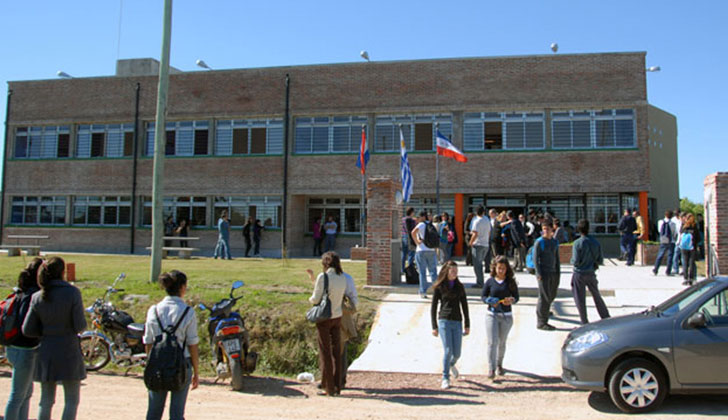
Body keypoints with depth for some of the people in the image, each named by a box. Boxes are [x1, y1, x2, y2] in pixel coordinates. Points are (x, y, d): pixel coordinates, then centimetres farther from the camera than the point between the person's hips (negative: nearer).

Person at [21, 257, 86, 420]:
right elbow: (80, 326, -13)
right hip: (69, 351, -4)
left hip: (46, 351, 4)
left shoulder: (37, 297, 0)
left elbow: (27, 330, 2)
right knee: (72, 400, 6)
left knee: (46, 401, 15)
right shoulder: (72, 293, -13)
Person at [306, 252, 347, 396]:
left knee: (325, 353, 4)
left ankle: (329, 388, 9)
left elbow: (316, 299, -14)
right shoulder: (343, 278, 3)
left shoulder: (323, 276, -16)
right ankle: (337, 387, 17)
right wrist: (312, 278, 17)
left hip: (324, 318, -5)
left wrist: (310, 299, 10)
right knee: (336, 352, 11)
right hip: (337, 317, 6)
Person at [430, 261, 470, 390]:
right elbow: (433, 307, 3)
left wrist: (467, 325, 9)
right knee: (448, 351, -10)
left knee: (457, 353, 3)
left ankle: (452, 365, 37)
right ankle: (445, 378, 5)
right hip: (444, 321, -3)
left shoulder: (459, 287, 10)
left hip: (457, 322, 3)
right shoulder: (439, 287, 2)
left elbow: (464, 306, 13)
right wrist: (434, 327, -1)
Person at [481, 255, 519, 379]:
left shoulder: (510, 282, 1)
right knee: (492, 342, -9)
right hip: (492, 314, -1)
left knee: (502, 342, 13)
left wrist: (511, 300, -20)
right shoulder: (490, 281, -1)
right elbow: (483, 296, 3)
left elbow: (516, 296, 3)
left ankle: (499, 364, 35)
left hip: (506, 316, 1)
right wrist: (490, 301, -18)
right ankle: (491, 369, -4)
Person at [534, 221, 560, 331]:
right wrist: (538, 274, -16)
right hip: (543, 273, -6)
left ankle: (544, 310, 41)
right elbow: (535, 259, -9)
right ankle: (541, 322, -1)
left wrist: (558, 273, 13)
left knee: (552, 295, 14)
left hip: (553, 272, 6)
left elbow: (557, 258, 18)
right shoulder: (539, 242, -6)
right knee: (544, 297, -7)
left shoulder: (555, 242, 12)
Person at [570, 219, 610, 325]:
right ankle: (607, 319, 25)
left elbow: (576, 261, -18)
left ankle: (585, 323, 10)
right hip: (591, 273, 4)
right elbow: (600, 261, 3)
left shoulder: (577, 243, -14)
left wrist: (572, 261, 4)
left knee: (580, 300, 5)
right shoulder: (596, 243, -1)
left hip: (579, 274, -4)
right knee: (597, 297, 18)